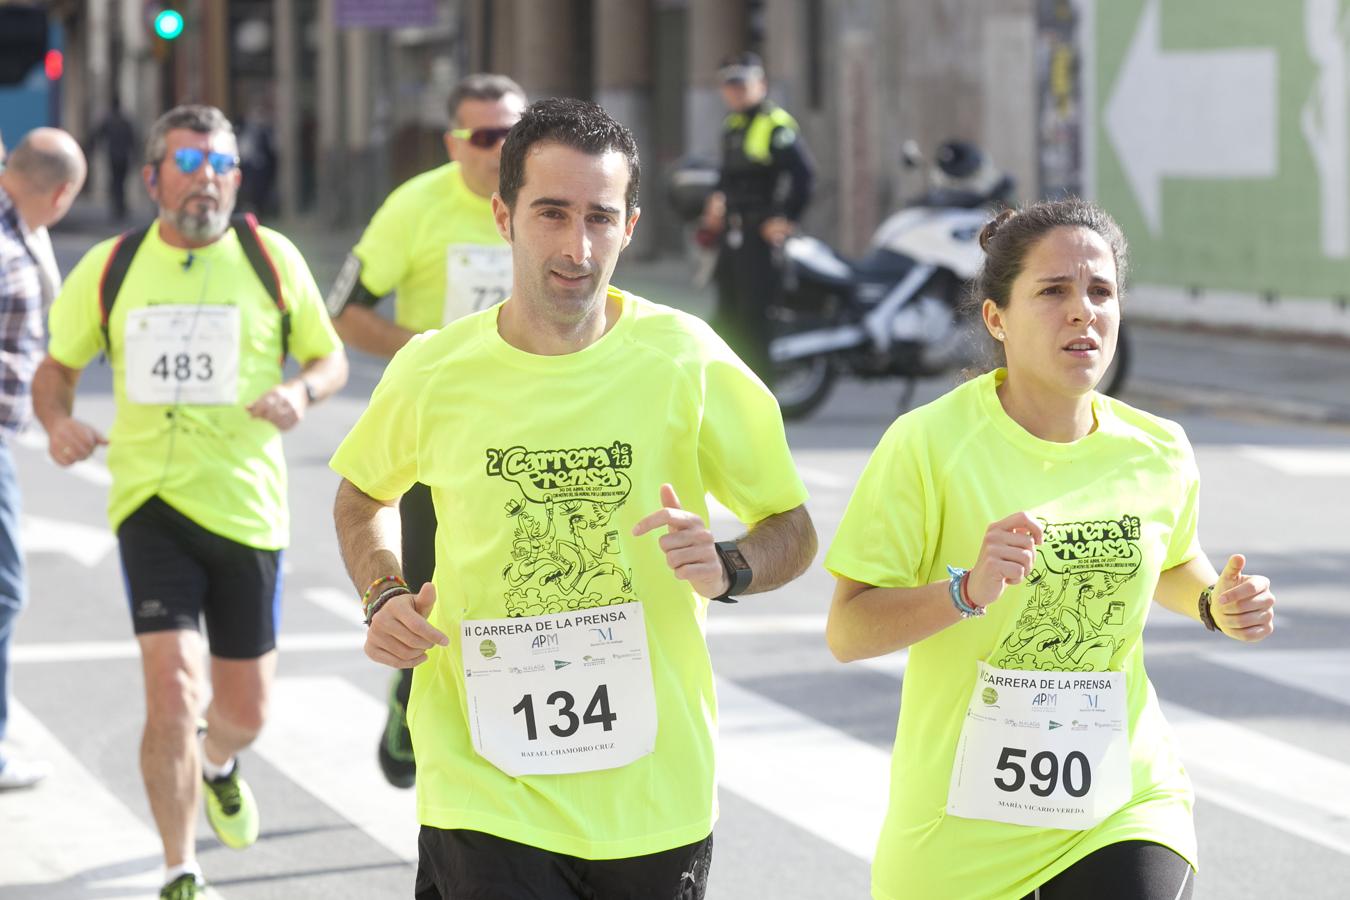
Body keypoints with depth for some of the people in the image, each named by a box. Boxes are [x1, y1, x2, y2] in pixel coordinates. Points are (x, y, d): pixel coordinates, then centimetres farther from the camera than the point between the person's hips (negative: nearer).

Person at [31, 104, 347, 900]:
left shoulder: (272, 258, 1)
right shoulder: (110, 268, 2)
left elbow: (332, 358, 9)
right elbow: (58, 366, 14)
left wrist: (301, 392, -14)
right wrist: (59, 421, -8)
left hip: (247, 504, 1)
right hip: (152, 501, -1)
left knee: (246, 711, 11)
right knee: (173, 688, -16)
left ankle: (218, 764, 50)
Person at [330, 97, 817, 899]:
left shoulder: (685, 362, -5)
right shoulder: (434, 373, -3)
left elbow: (794, 530, 4)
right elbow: (363, 494, 19)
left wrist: (728, 567, -17)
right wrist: (384, 597, 0)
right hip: (486, 794, -1)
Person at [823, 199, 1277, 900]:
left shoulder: (1158, 453, 1)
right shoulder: (929, 445, -13)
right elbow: (845, 632, -14)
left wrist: (1214, 603, 3)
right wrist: (968, 590, -29)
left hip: (1125, 809, 2)